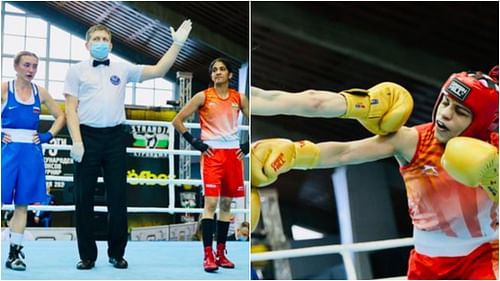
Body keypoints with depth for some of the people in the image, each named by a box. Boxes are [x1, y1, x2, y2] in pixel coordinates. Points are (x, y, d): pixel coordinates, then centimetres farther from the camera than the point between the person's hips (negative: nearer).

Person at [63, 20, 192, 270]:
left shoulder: (122, 69, 12)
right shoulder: (77, 71, 5)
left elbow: (158, 71, 8)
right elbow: (71, 108, -1)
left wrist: (177, 44, 0)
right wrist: (76, 142, -11)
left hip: (115, 137, 2)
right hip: (88, 137, -2)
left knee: (118, 197, 5)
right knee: (84, 199, 3)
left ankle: (117, 253, 17)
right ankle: (87, 256, 15)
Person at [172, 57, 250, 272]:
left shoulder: (239, 98, 7)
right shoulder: (203, 96, -2)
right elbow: (177, 120, -1)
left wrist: (248, 146, 5)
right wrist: (195, 143, -7)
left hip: (233, 154, 4)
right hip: (212, 153, -4)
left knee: (226, 203, 8)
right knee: (211, 202, -11)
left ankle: (221, 252, 17)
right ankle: (208, 255, -8)